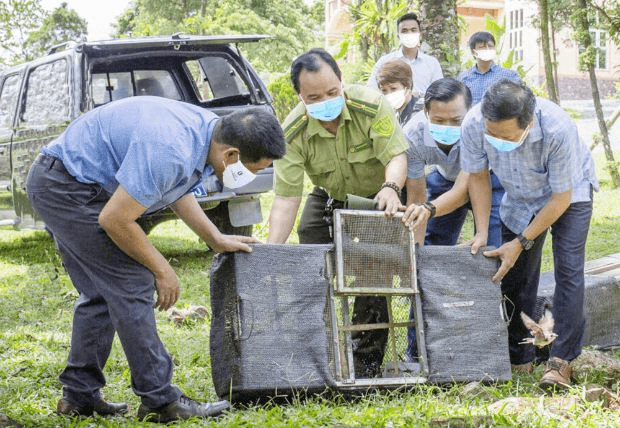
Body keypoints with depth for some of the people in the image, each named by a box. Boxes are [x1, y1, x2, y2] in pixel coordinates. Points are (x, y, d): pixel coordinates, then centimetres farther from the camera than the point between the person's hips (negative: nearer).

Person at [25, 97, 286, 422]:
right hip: (66, 186, -10)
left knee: (101, 292, 14)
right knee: (131, 285, -9)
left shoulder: (208, 127, -1)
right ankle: (160, 400, -3)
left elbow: (177, 189, 20)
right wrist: (162, 270, -12)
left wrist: (216, 239, 16)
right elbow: (115, 219, -24)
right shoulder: (170, 151, -31)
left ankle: (79, 395, 20)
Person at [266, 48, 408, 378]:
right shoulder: (292, 133, -25)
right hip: (329, 199, 2)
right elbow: (286, 198, -27)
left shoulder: (371, 106, -30)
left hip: (377, 197, -2)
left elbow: (397, 155, -27)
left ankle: (367, 360, -3)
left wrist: (391, 187, -50)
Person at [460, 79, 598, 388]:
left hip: (569, 192, -3)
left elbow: (562, 197, -27)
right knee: (515, 277, 1)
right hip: (520, 199, 4)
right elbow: (478, 177, -10)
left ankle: (561, 359, -11)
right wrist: (482, 232, -15)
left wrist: (521, 242, -24)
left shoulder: (557, 129, -41)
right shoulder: (473, 125, -31)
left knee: (568, 269, -15)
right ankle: (519, 361, 11)